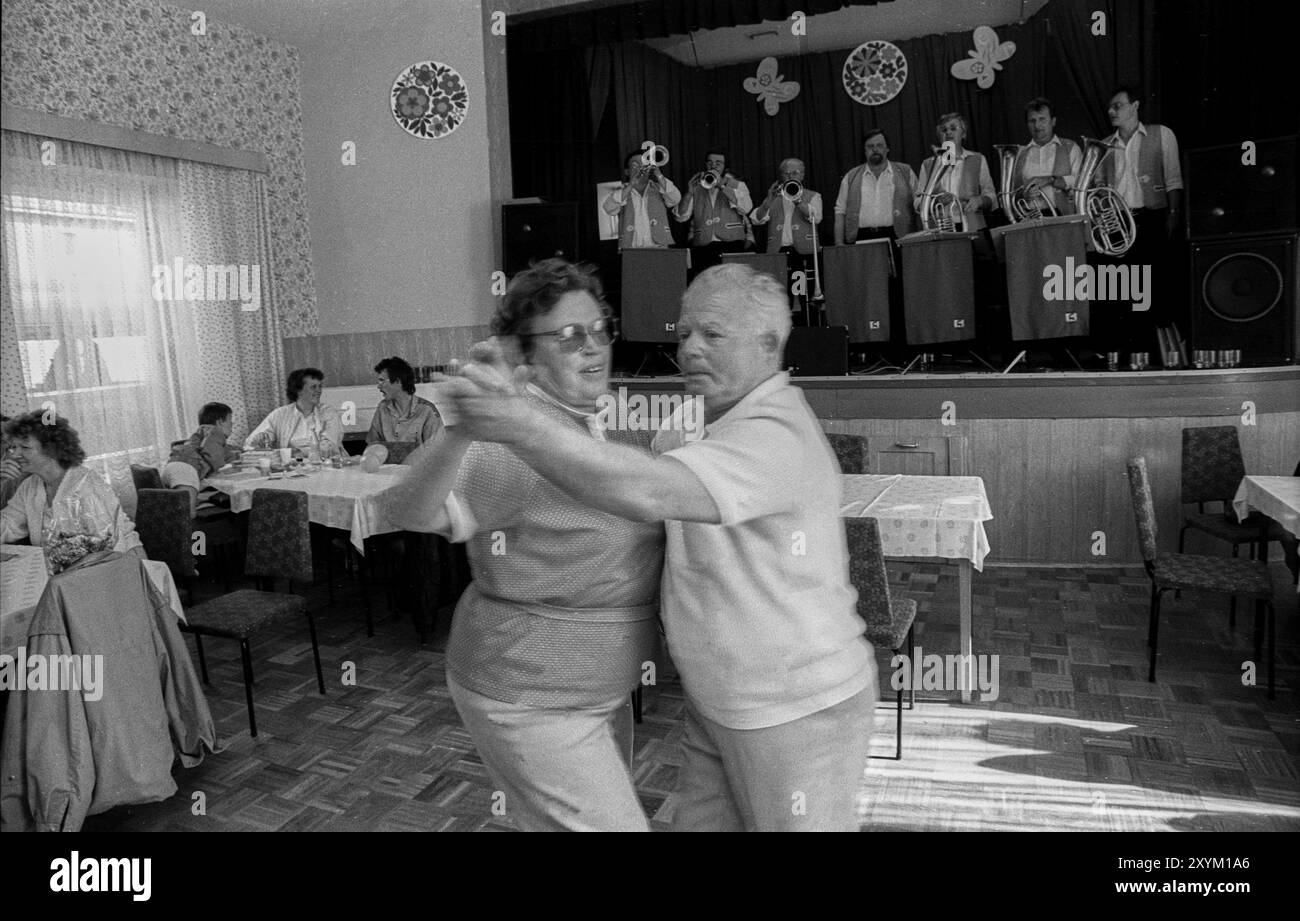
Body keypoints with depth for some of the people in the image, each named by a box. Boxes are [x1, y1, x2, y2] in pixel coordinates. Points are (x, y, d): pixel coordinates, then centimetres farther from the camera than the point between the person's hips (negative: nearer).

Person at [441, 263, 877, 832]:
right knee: (699, 822, 16)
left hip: (797, 711, -8)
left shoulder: (774, 435, -24)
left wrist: (522, 426, -39)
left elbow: (647, 495, -39)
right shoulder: (724, 423, 8)